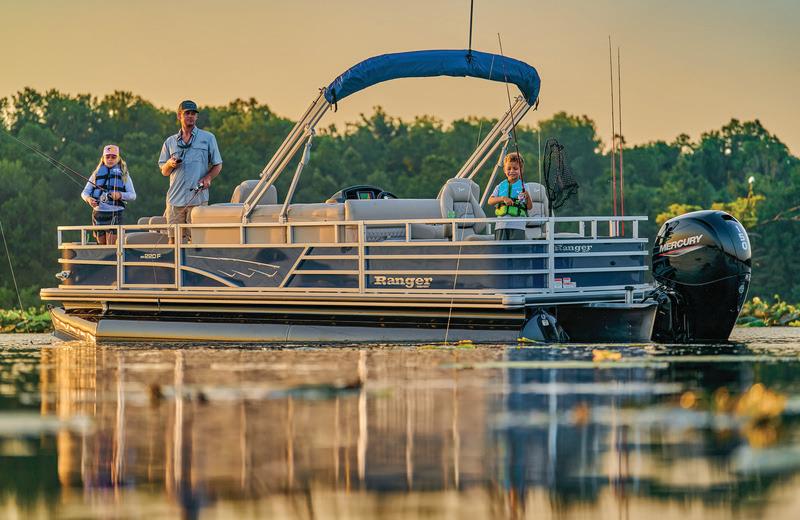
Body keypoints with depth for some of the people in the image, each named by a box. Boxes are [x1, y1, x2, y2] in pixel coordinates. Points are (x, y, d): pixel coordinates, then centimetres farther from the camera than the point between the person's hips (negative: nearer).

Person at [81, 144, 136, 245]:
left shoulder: (123, 174, 7)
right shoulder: (97, 173, 12)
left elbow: (133, 195, 1)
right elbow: (84, 192, 11)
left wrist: (120, 195, -19)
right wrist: (88, 199, -13)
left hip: (115, 214, -3)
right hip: (98, 213, 3)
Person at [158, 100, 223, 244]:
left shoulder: (208, 138, 12)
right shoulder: (170, 142, 17)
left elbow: (217, 165, 13)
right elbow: (164, 171, 19)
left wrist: (208, 178, -7)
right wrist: (170, 164, -4)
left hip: (198, 198, -2)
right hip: (175, 198, 2)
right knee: (174, 240, -2)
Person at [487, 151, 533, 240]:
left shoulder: (523, 187, 4)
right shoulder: (500, 186, 12)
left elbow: (529, 207, -1)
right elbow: (490, 201, -1)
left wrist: (527, 197, -22)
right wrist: (503, 198, -18)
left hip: (517, 226, -3)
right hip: (501, 225, 3)